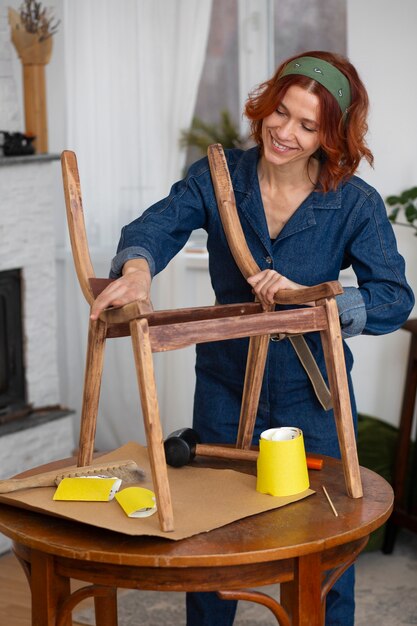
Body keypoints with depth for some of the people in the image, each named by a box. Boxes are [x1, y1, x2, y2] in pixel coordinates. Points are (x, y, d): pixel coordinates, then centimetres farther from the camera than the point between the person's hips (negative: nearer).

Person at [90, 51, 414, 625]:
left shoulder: (356, 204, -11)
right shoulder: (219, 177, -6)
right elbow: (158, 224, -20)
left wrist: (305, 295, -32)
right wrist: (138, 266, -43)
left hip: (312, 399, -1)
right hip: (227, 390, 2)